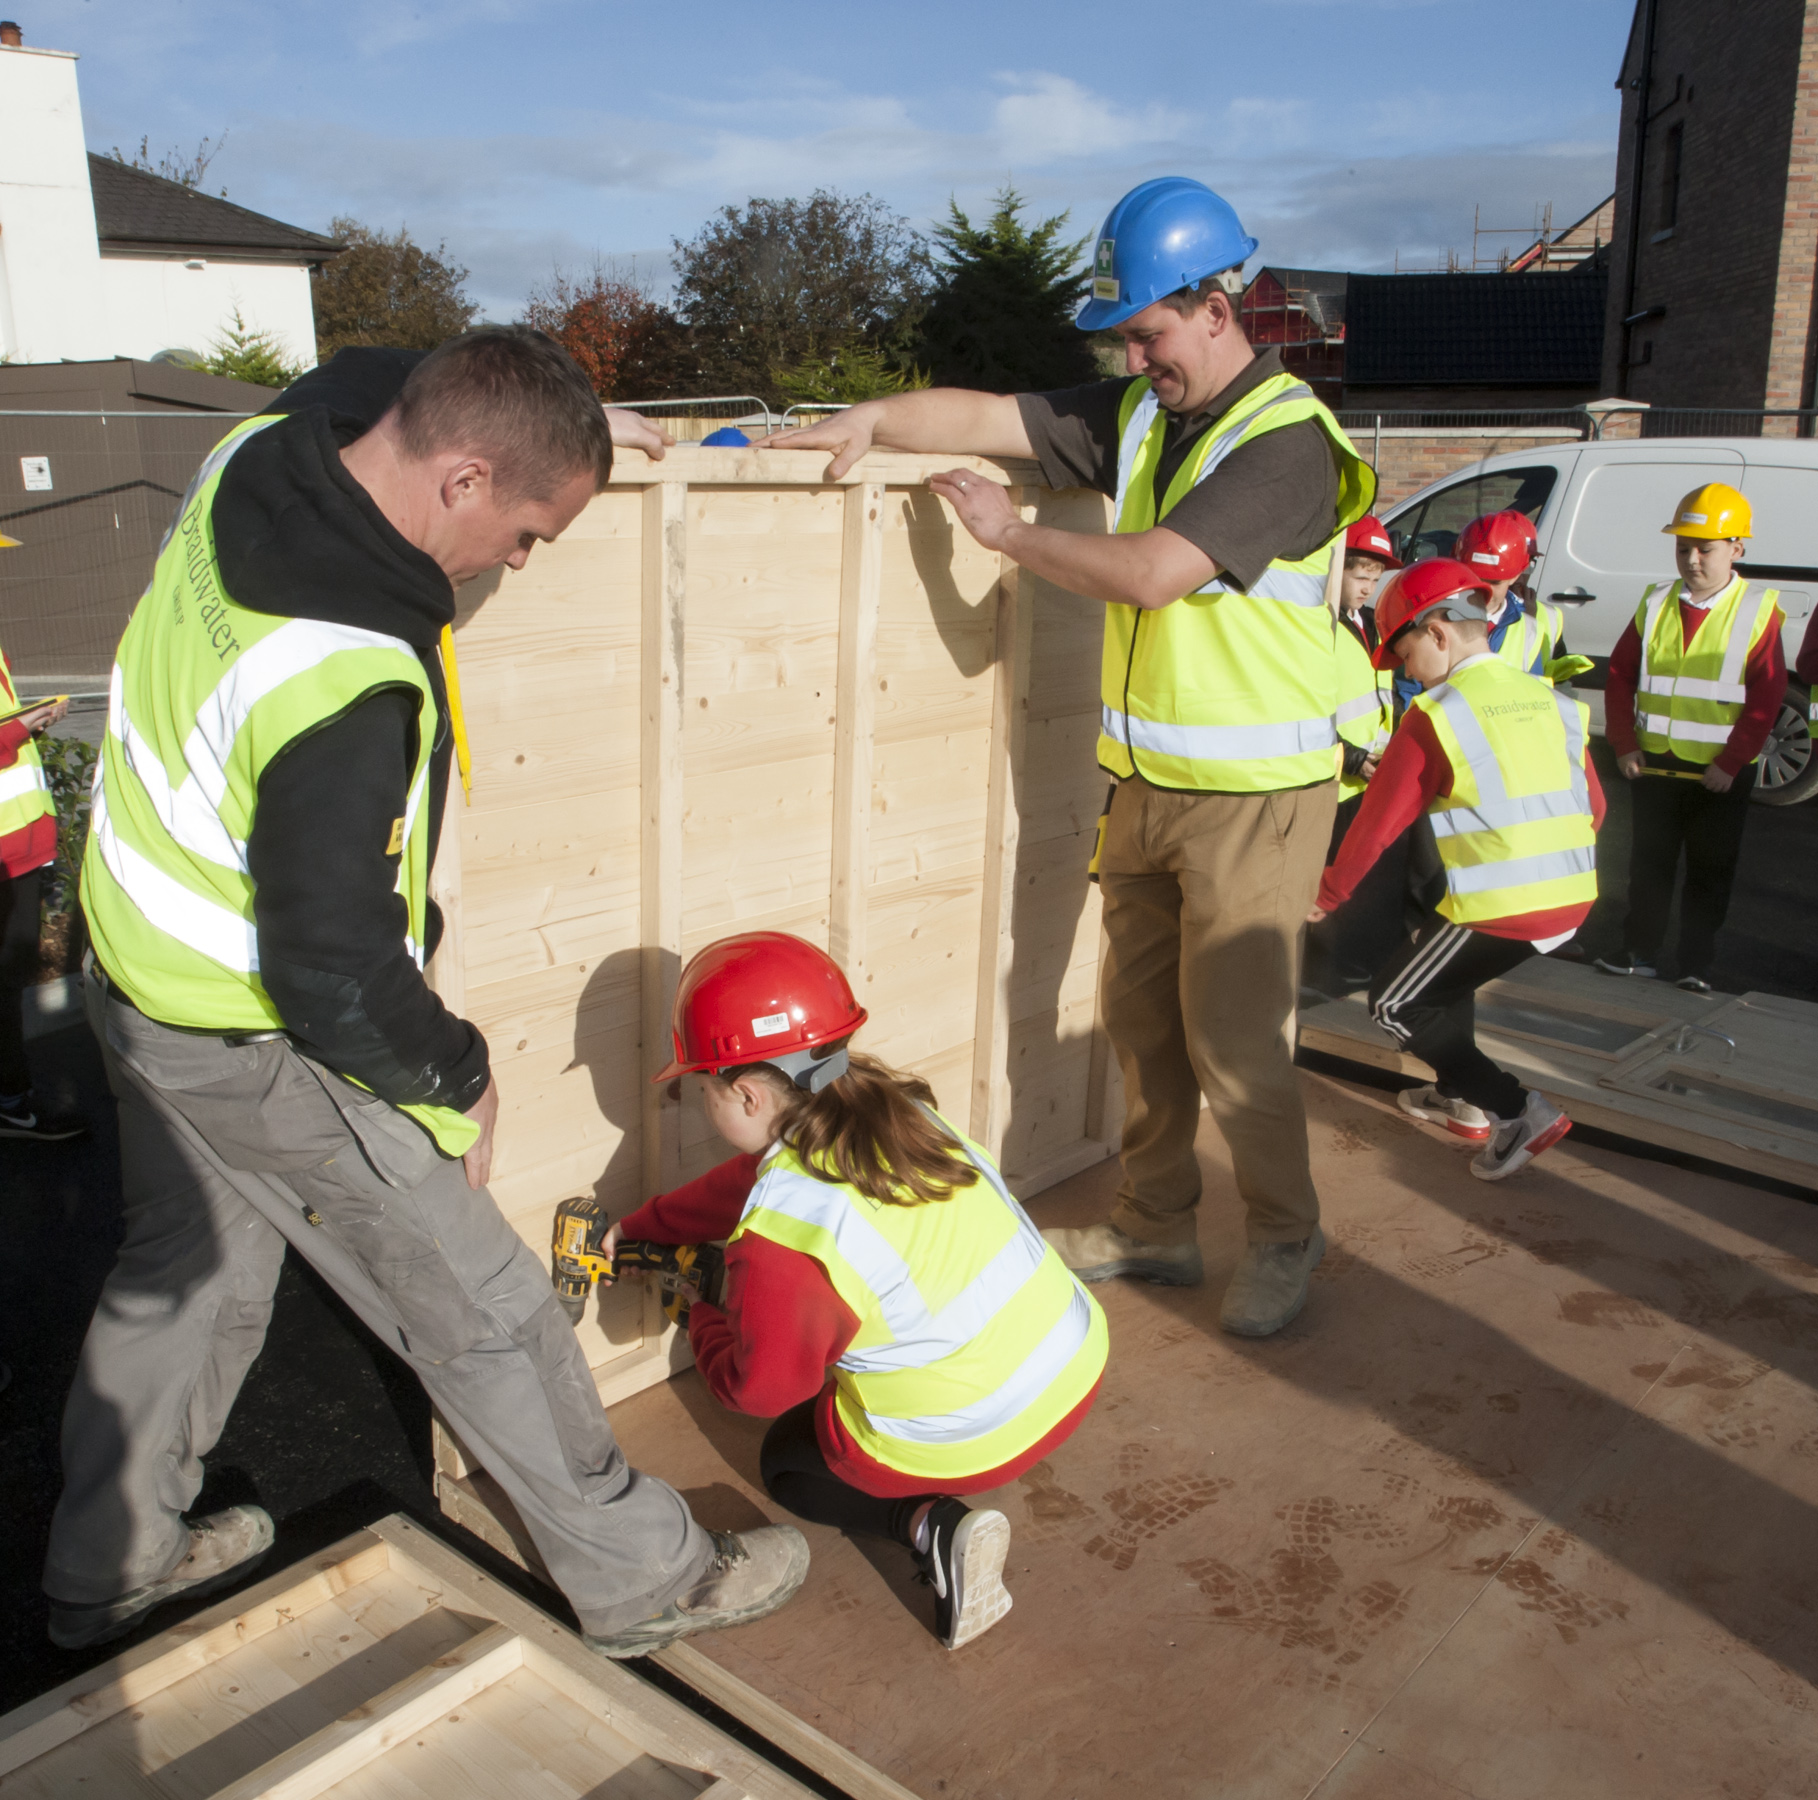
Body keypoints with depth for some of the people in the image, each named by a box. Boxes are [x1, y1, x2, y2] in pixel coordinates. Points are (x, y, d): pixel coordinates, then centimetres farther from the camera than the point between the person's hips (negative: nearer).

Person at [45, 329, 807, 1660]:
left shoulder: (251, 454, -9)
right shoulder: (347, 685, -36)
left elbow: (363, 377, 15)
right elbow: (334, 972, -30)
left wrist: (558, 415, 8)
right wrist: (455, 1079, -13)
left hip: (145, 977, 9)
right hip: (261, 1053, -9)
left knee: (184, 1266, 27)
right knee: (484, 1312, 5)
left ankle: (108, 1570, 48)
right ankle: (644, 1580, 24)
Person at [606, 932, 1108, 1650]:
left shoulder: (779, 1239, -23)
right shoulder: (890, 1107, 0)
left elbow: (758, 1388, -7)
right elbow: (745, 1184, 17)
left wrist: (701, 1319, 13)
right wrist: (638, 1226, 28)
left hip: (965, 1442, -8)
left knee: (787, 1460, 23)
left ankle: (931, 1523, -2)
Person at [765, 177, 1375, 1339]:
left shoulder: (1287, 440, -15)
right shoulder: (1139, 413, 9)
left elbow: (1152, 572, -25)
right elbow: (991, 418, 5)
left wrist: (1013, 534, -11)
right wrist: (872, 419, -12)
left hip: (1254, 797, -7)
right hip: (1149, 783, 8)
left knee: (1233, 1044, -1)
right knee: (1143, 1022, 15)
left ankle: (1286, 1237, 22)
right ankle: (1157, 1225, 31)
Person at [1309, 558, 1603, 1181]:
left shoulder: (1435, 715, -8)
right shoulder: (1552, 701, 10)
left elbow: (1378, 821, -3)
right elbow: (1594, 807, 17)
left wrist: (1327, 895, 10)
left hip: (1501, 907, -8)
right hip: (1574, 900, 8)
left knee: (1395, 1004, 10)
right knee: (1438, 957, 30)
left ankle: (1518, 1111, 1)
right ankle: (1460, 1097, 34)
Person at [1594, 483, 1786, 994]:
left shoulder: (1757, 612, -7)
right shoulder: (1656, 606, 4)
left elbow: (1766, 696, -9)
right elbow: (1619, 675, 6)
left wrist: (1731, 762, -14)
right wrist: (1624, 744, -3)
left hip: (1719, 775, -3)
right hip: (1653, 765, 3)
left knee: (1710, 872, 7)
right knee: (1649, 862, 12)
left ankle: (1696, 967, 17)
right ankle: (1639, 953, 24)